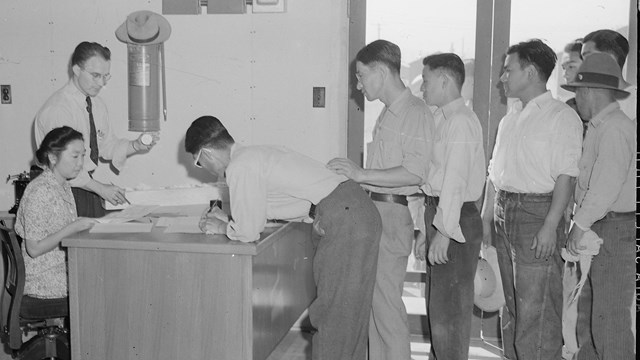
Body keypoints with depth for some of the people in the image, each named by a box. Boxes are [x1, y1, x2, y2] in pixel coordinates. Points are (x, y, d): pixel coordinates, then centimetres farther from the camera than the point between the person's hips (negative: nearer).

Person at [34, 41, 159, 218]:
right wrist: (100, 188, -25)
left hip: (88, 186, 7)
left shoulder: (97, 104, 6)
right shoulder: (57, 109, -19)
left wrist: (135, 145, -5)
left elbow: (108, 146, 13)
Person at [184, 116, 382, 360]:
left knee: (334, 314, 0)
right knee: (349, 313, 17)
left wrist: (222, 228, 12)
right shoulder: (255, 154, 18)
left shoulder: (239, 168, -10)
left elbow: (248, 232, -6)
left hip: (344, 219, -9)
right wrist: (228, 219, 25)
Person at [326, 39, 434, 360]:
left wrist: (361, 174, -21)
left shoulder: (416, 112, -10)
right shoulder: (388, 114, 18)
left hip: (392, 214, -9)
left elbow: (415, 172, -21)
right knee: (372, 298, 12)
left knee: (385, 301, -5)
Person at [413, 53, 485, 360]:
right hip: (438, 214, 10)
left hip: (457, 221, -10)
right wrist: (428, 230, 15)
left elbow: (456, 180, -22)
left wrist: (444, 232, -24)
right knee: (437, 306, 19)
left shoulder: (461, 121, -16)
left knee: (450, 309, -3)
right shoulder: (441, 119, 14)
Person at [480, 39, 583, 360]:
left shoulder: (562, 117, -7)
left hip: (538, 211, -8)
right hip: (504, 213, 8)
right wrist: (486, 218, 14)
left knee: (536, 308, -5)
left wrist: (550, 226, -20)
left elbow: (566, 177, -14)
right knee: (511, 304, 13)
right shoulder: (510, 119, 16)